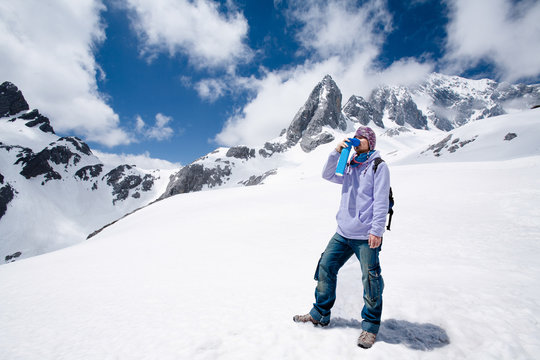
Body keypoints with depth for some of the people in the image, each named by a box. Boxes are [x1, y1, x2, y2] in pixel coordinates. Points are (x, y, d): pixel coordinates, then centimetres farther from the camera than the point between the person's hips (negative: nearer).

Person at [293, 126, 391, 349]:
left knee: (370, 280, 1)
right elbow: (328, 175, 8)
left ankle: (370, 326, 22)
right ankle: (320, 314, 25)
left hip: (366, 236, -6)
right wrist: (337, 151, -1)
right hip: (343, 233, 7)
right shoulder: (349, 168, 16)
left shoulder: (379, 166, -4)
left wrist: (377, 230, -16)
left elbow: (381, 201, -10)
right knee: (325, 268, 8)